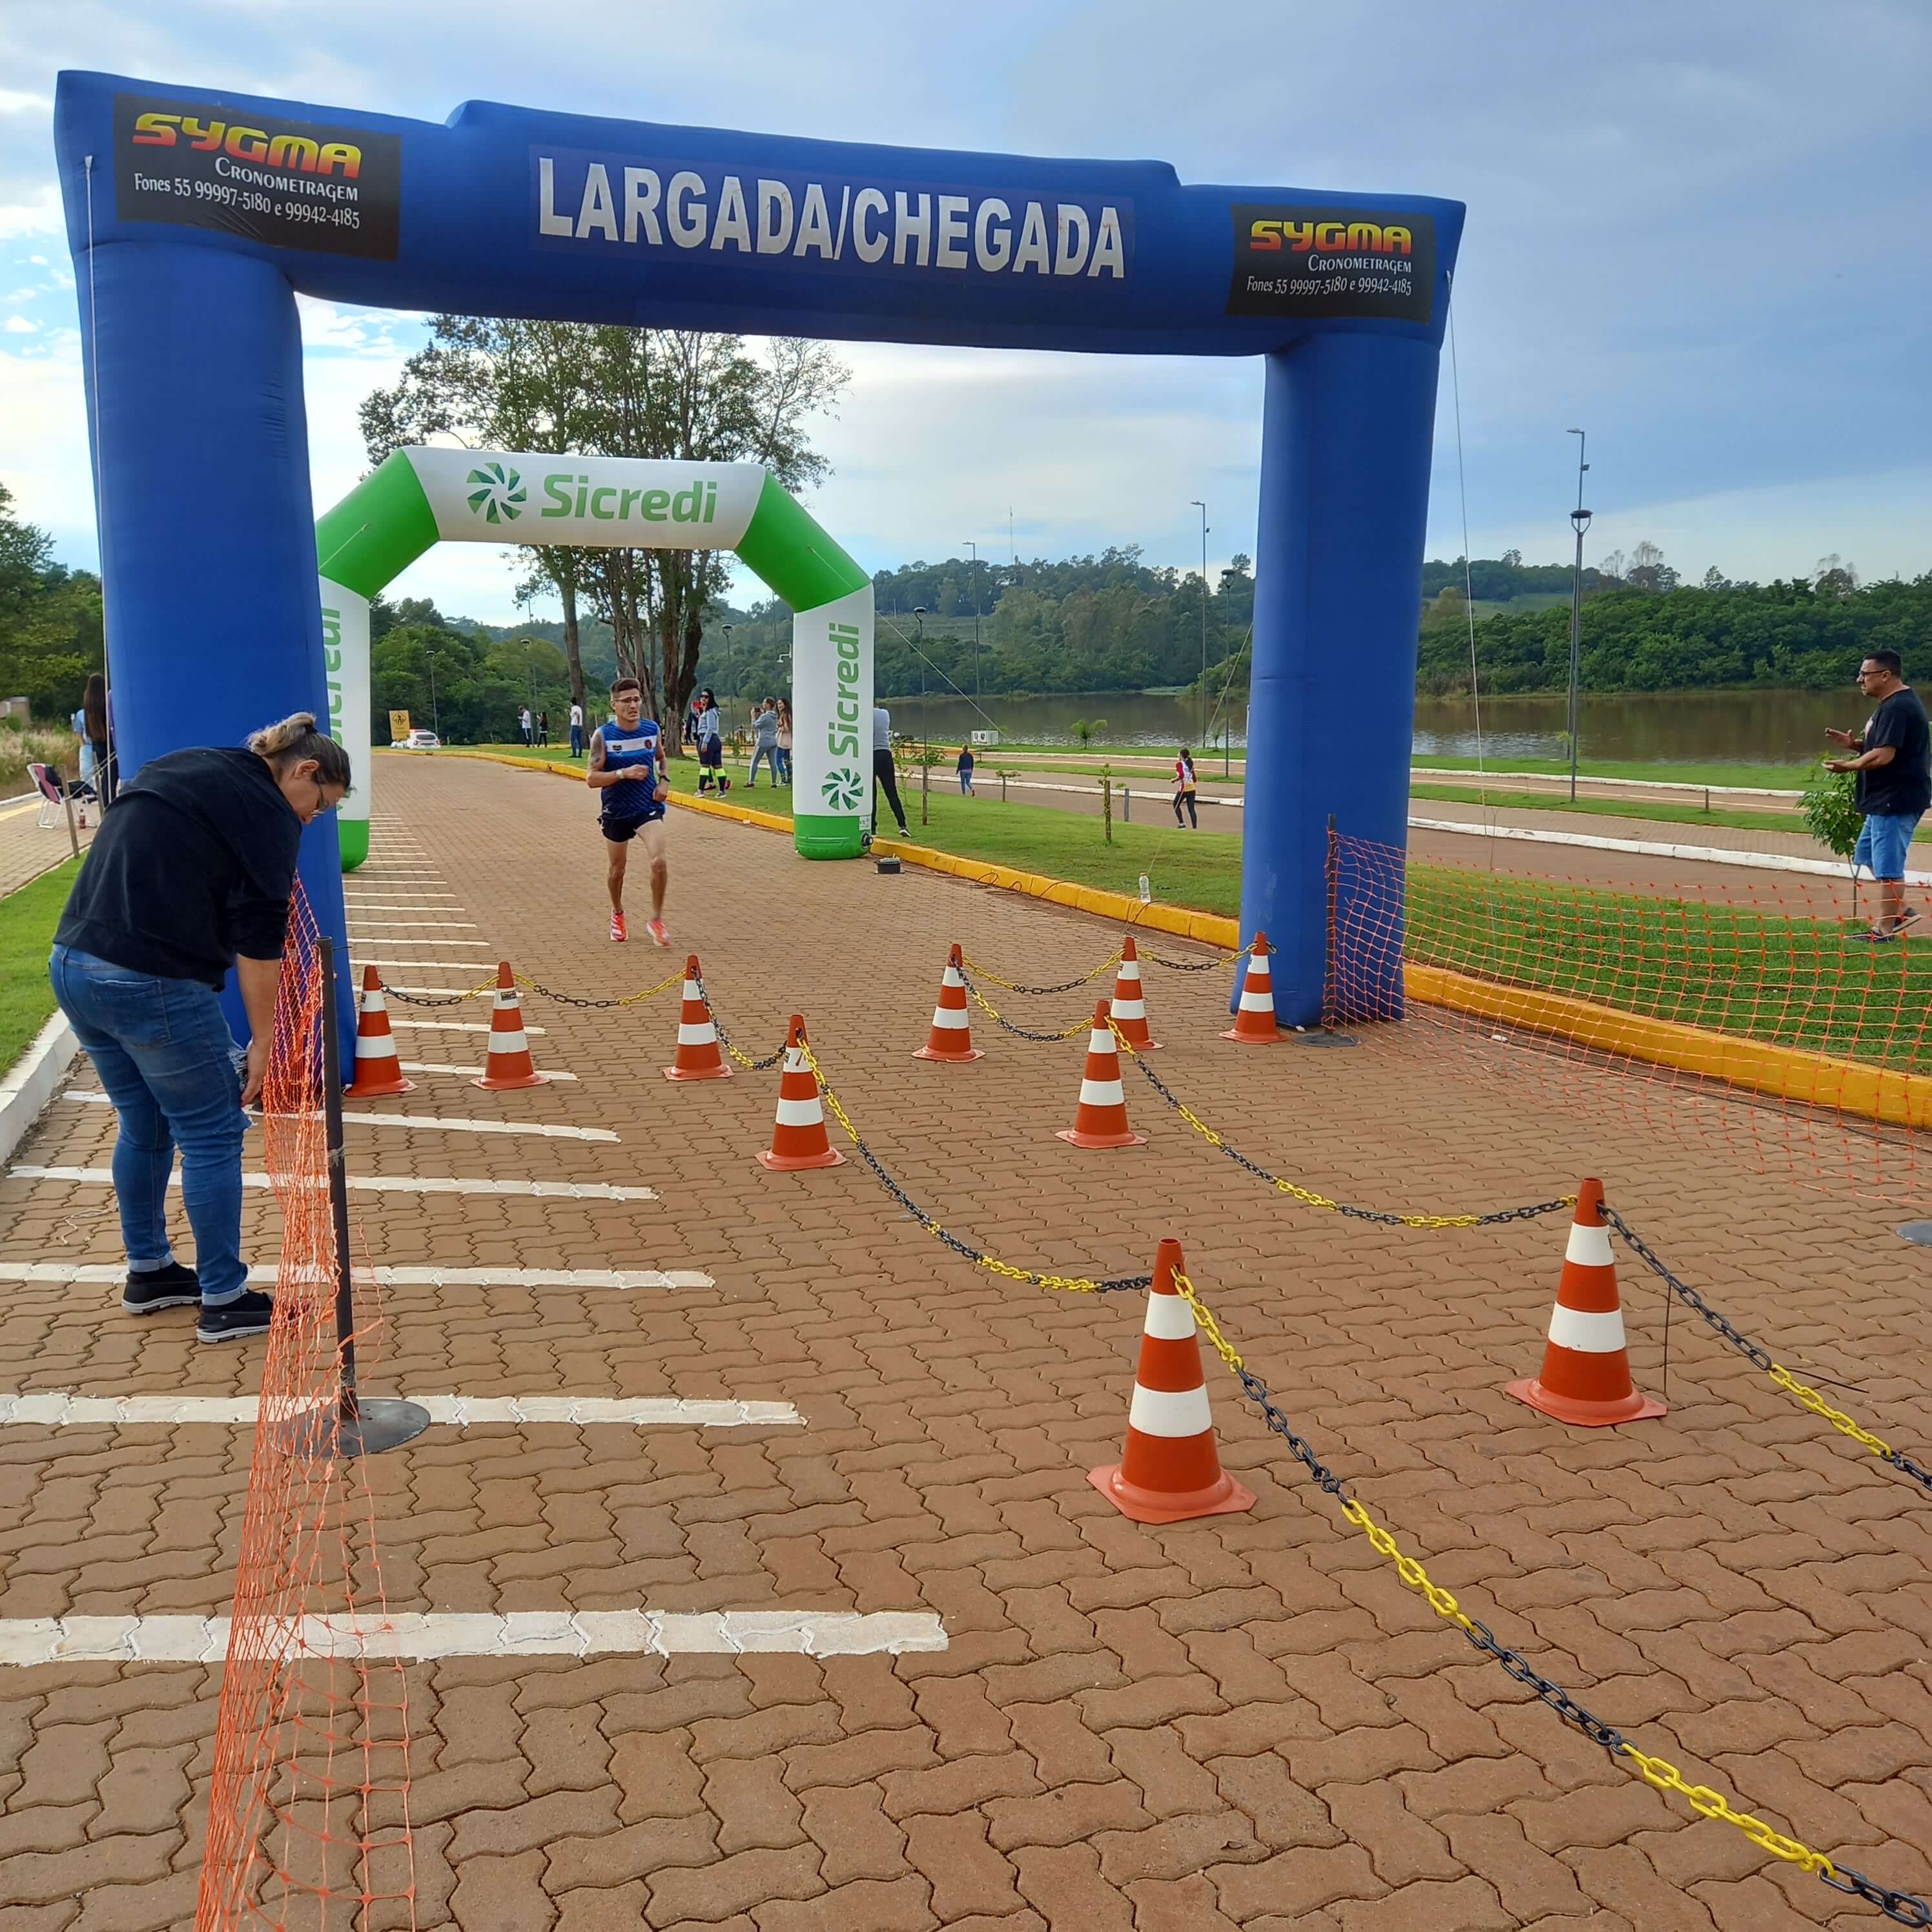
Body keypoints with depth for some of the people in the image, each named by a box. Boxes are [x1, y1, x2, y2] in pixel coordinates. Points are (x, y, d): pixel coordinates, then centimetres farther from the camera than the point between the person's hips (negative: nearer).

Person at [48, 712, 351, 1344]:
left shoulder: (180, 771, 20)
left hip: (72, 963, 9)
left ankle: (148, 1273, 36)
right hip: (152, 984, -9)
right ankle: (224, 1302, 12)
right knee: (212, 1139, 4)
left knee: (144, 1127, 23)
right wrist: (262, 1041, -2)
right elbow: (258, 940, -8)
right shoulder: (267, 811, -6)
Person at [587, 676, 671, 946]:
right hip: (616, 811, 0)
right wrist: (624, 774, -26)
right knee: (616, 868, 14)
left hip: (648, 808, 1)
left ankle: (656, 920, -3)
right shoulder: (603, 736, -12)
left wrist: (664, 781, 1)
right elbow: (591, 778, -14)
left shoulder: (652, 729, -2)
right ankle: (617, 914, 42)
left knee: (659, 861, -19)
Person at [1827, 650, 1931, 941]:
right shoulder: (1896, 703, 15)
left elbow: (1883, 755, -26)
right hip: (1886, 799, 12)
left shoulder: (1896, 708, -20)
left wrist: (1848, 766, -12)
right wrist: (1854, 744, 5)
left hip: (1896, 800, -12)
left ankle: (1884, 930, 4)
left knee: (1887, 866, -3)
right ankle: (1901, 911, 25)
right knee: (1868, 855, 20)